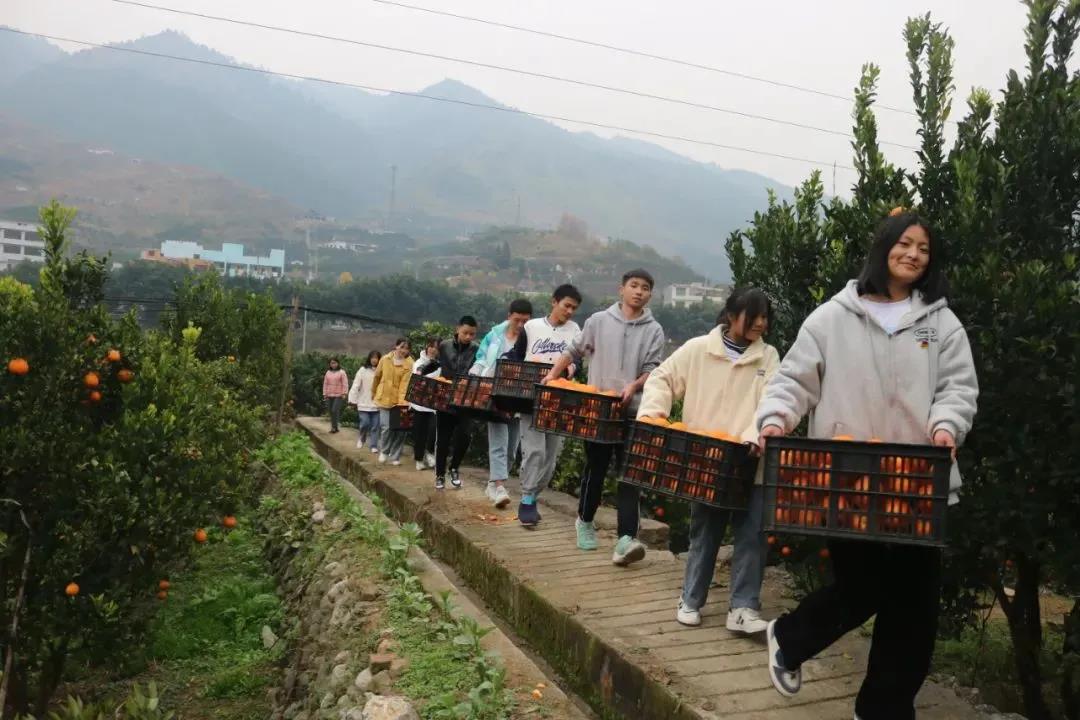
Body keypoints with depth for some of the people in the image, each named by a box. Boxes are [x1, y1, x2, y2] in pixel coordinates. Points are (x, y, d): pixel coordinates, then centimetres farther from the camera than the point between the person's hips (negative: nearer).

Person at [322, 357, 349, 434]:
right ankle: (333, 427, 14)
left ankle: (335, 427, -10)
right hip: (329, 396, 5)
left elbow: (345, 384, -5)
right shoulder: (328, 373, 13)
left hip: (338, 396, -5)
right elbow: (325, 384, 16)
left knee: (335, 410, -16)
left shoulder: (342, 372, -1)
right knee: (331, 412, 6)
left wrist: (344, 393, -12)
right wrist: (325, 394, 11)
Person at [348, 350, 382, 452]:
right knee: (364, 423, -4)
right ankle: (362, 438, 25)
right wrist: (352, 399, -6)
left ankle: (374, 446, 12)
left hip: (377, 404, 1)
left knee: (375, 426, 4)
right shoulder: (363, 370, -1)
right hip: (364, 404, -1)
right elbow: (356, 386, -1)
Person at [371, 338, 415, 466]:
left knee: (400, 429, 0)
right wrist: (373, 392, 24)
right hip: (385, 398, 1)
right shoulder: (385, 359, 0)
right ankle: (384, 451, 21)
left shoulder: (409, 364, -9)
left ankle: (395, 456, 17)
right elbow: (377, 376, 14)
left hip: (400, 400, -1)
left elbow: (405, 383, -17)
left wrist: (402, 401, -27)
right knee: (387, 427, -5)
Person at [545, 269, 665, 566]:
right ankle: (585, 521, 32)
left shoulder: (654, 330, 3)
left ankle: (626, 539, -13)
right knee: (595, 467, 11)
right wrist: (553, 375, 4)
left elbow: (652, 370, -2)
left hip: (633, 411, 0)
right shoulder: (599, 321, 5)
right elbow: (574, 352, 12)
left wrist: (633, 386, -20)